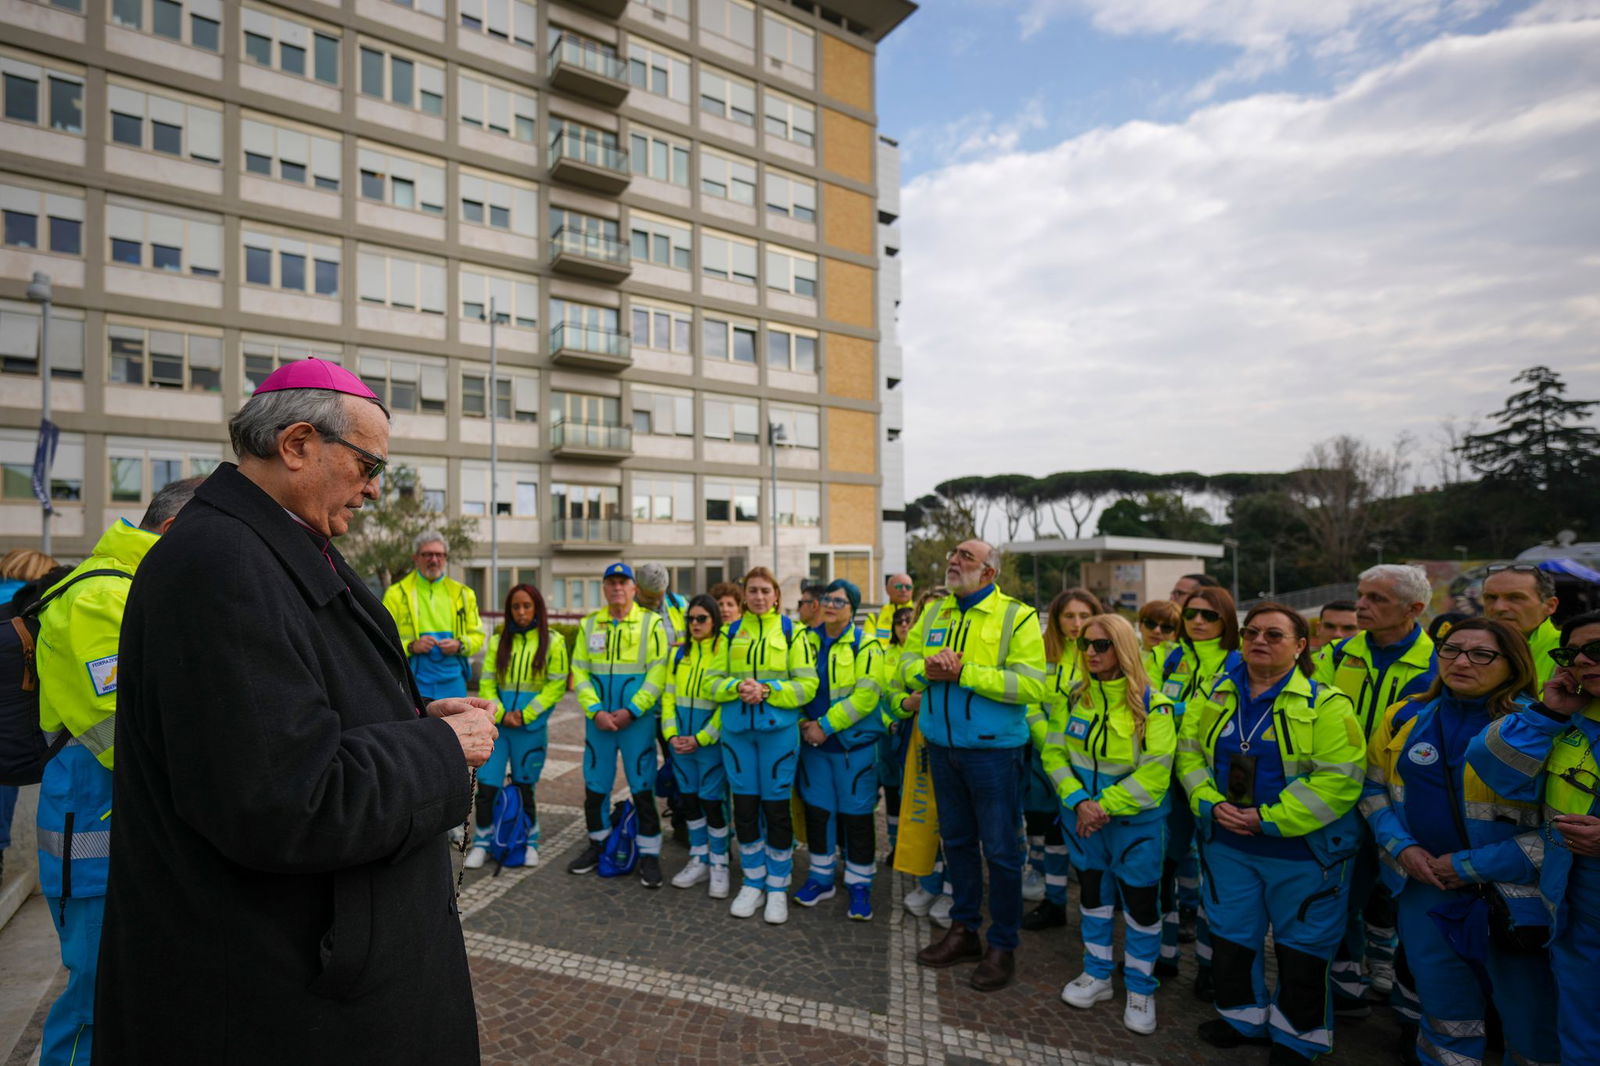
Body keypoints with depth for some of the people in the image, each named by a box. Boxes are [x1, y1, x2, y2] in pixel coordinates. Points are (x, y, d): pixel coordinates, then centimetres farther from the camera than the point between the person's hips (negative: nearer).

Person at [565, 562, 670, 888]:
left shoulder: (651, 623, -3)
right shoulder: (589, 624, 8)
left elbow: (658, 673, -9)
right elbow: (579, 671, 5)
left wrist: (630, 711, -14)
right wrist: (595, 711, -8)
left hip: (637, 719, -3)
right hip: (598, 720, 4)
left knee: (642, 788, 1)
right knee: (594, 785, 13)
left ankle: (649, 855, 14)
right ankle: (597, 845, 32)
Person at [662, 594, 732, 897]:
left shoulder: (725, 652, -9)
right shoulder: (680, 653, 9)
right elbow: (668, 696, 8)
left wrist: (701, 738, -15)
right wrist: (671, 733, -4)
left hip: (710, 740, -5)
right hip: (681, 742, 5)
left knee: (712, 801, 1)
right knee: (688, 799, 12)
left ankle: (719, 866, 19)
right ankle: (699, 861, 28)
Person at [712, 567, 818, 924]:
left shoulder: (792, 632, 1)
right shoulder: (732, 632, 10)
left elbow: (807, 684, -4)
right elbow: (714, 681, 8)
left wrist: (767, 690, -17)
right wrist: (737, 687, -13)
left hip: (778, 729, -3)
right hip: (737, 729, 3)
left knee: (776, 807, 4)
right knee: (744, 806, 8)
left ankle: (777, 888, 21)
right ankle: (752, 884, 26)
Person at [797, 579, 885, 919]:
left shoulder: (865, 645, -9)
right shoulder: (808, 640, 5)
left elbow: (866, 696, -16)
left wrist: (825, 725, -18)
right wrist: (803, 723, -7)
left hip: (854, 743, -4)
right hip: (814, 742, 4)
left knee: (856, 814, 4)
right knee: (817, 810, 13)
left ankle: (859, 885, 20)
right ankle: (821, 878, 30)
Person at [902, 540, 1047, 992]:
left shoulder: (1017, 616, -11)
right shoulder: (933, 612, 7)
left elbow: (1031, 685, -19)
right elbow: (907, 662, 10)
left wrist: (963, 673, -23)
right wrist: (928, 669, -13)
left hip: (994, 750, -5)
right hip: (942, 747, 6)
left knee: (1000, 850, 7)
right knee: (956, 840, 18)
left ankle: (1002, 946, 25)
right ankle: (964, 930, 36)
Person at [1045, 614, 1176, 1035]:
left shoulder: (1153, 706, -14)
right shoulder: (1072, 699, -2)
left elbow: (1154, 774, -17)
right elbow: (1054, 754, -3)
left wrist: (1104, 806, -20)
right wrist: (1079, 802, -17)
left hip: (1136, 822, -3)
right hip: (1083, 817, 4)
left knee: (1140, 903, 7)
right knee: (1092, 893, 16)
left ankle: (1141, 988, 29)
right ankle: (1097, 975, 35)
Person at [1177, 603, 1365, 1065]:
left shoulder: (1325, 705, -13)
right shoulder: (1214, 696, 1)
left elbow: (1339, 780, -19)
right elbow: (1189, 753, 4)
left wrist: (1270, 819, -22)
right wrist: (1211, 803, -12)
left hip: (1304, 850, -4)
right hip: (1228, 845, 4)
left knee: (1300, 947, 13)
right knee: (1230, 937, 17)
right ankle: (1242, 1016, 41)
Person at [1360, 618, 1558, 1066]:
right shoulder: (1404, 717, -1)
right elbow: (1373, 787, 8)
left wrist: (1472, 865, -16)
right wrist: (1402, 846, -6)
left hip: (1510, 896, -3)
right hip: (1422, 886, 3)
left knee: (1531, 1027, 12)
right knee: (1445, 1014, 19)